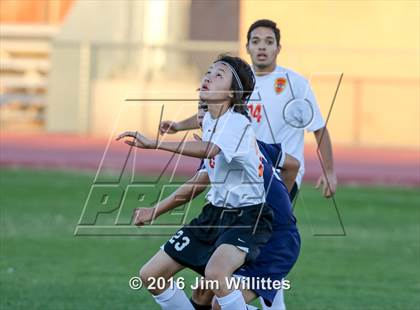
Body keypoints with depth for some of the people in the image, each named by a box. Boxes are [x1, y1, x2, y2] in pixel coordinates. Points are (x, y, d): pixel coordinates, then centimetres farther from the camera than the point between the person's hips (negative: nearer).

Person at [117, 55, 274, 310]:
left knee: (215, 272, -38)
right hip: (216, 212, 9)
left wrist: (153, 144, -48)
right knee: (151, 276, 6)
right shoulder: (209, 120, 7)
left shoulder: (237, 124, -20)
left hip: (247, 217, -9)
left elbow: (207, 149, -41)